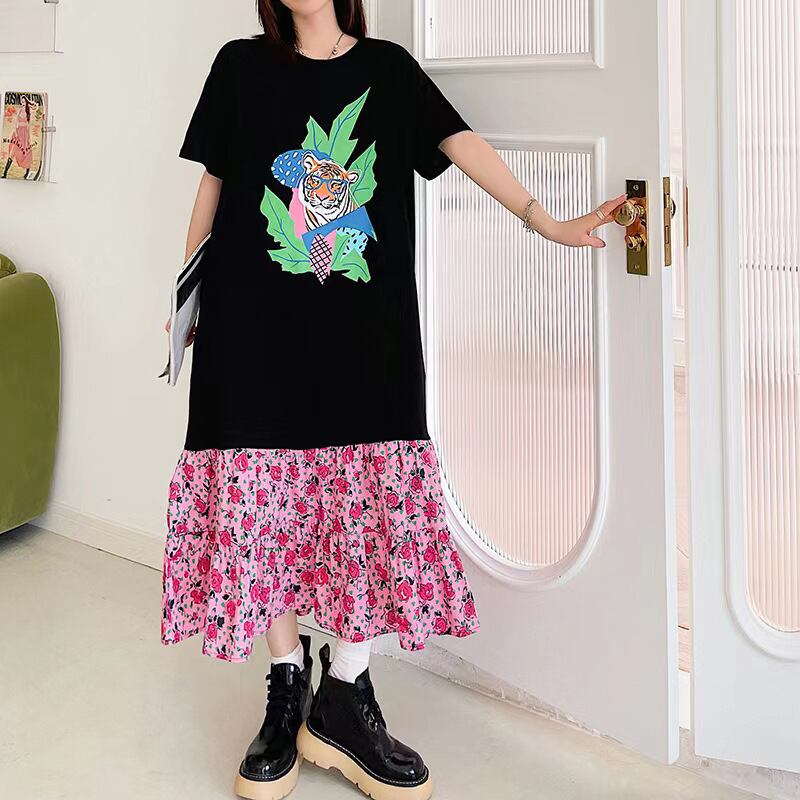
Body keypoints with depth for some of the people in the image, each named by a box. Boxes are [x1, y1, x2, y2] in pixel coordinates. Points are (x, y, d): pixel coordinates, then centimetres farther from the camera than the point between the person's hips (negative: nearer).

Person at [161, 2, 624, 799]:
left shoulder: (388, 67, 10)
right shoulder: (241, 65, 9)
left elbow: (459, 142, -1)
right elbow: (214, 183, 12)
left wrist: (543, 220, -12)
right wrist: (188, 292, 10)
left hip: (367, 329, 1)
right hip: (256, 325, 0)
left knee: (376, 496, -4)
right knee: (264, 497, 0)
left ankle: (343, 696, 9)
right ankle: (288, 686, 16)